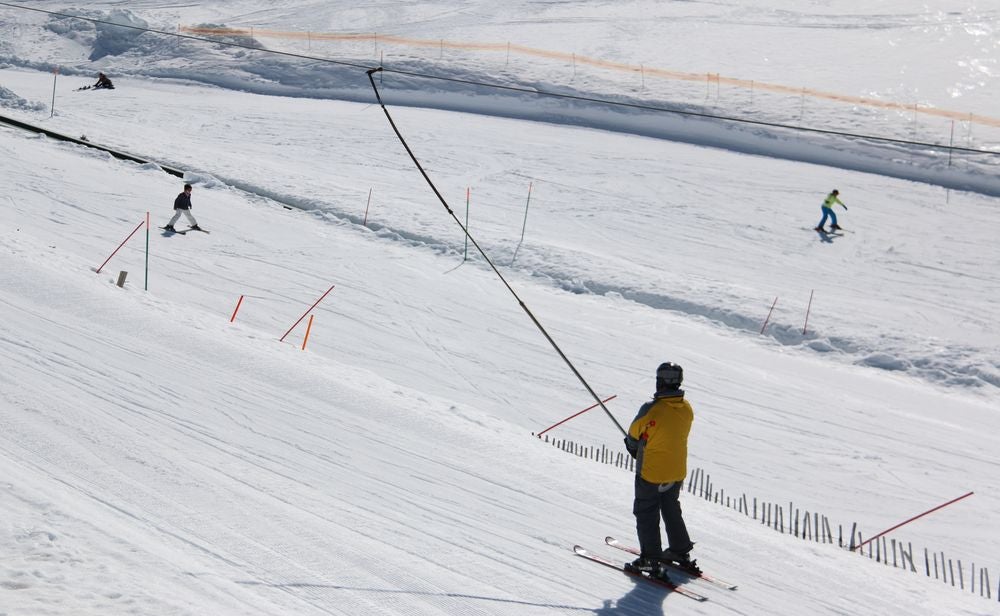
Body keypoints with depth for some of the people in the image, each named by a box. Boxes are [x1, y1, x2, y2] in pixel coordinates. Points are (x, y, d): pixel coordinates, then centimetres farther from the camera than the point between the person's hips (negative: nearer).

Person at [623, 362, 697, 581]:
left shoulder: (651, 409, -26)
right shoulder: (687, 408, -7)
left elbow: (633, 436, -12)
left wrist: (633, 447, 12)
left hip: (651, 473, -6)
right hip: (677, 471, 6)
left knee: (646, 514, 9)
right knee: (672, 510, 24)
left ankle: (651, 560, 9)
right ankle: (681, 552, 33)